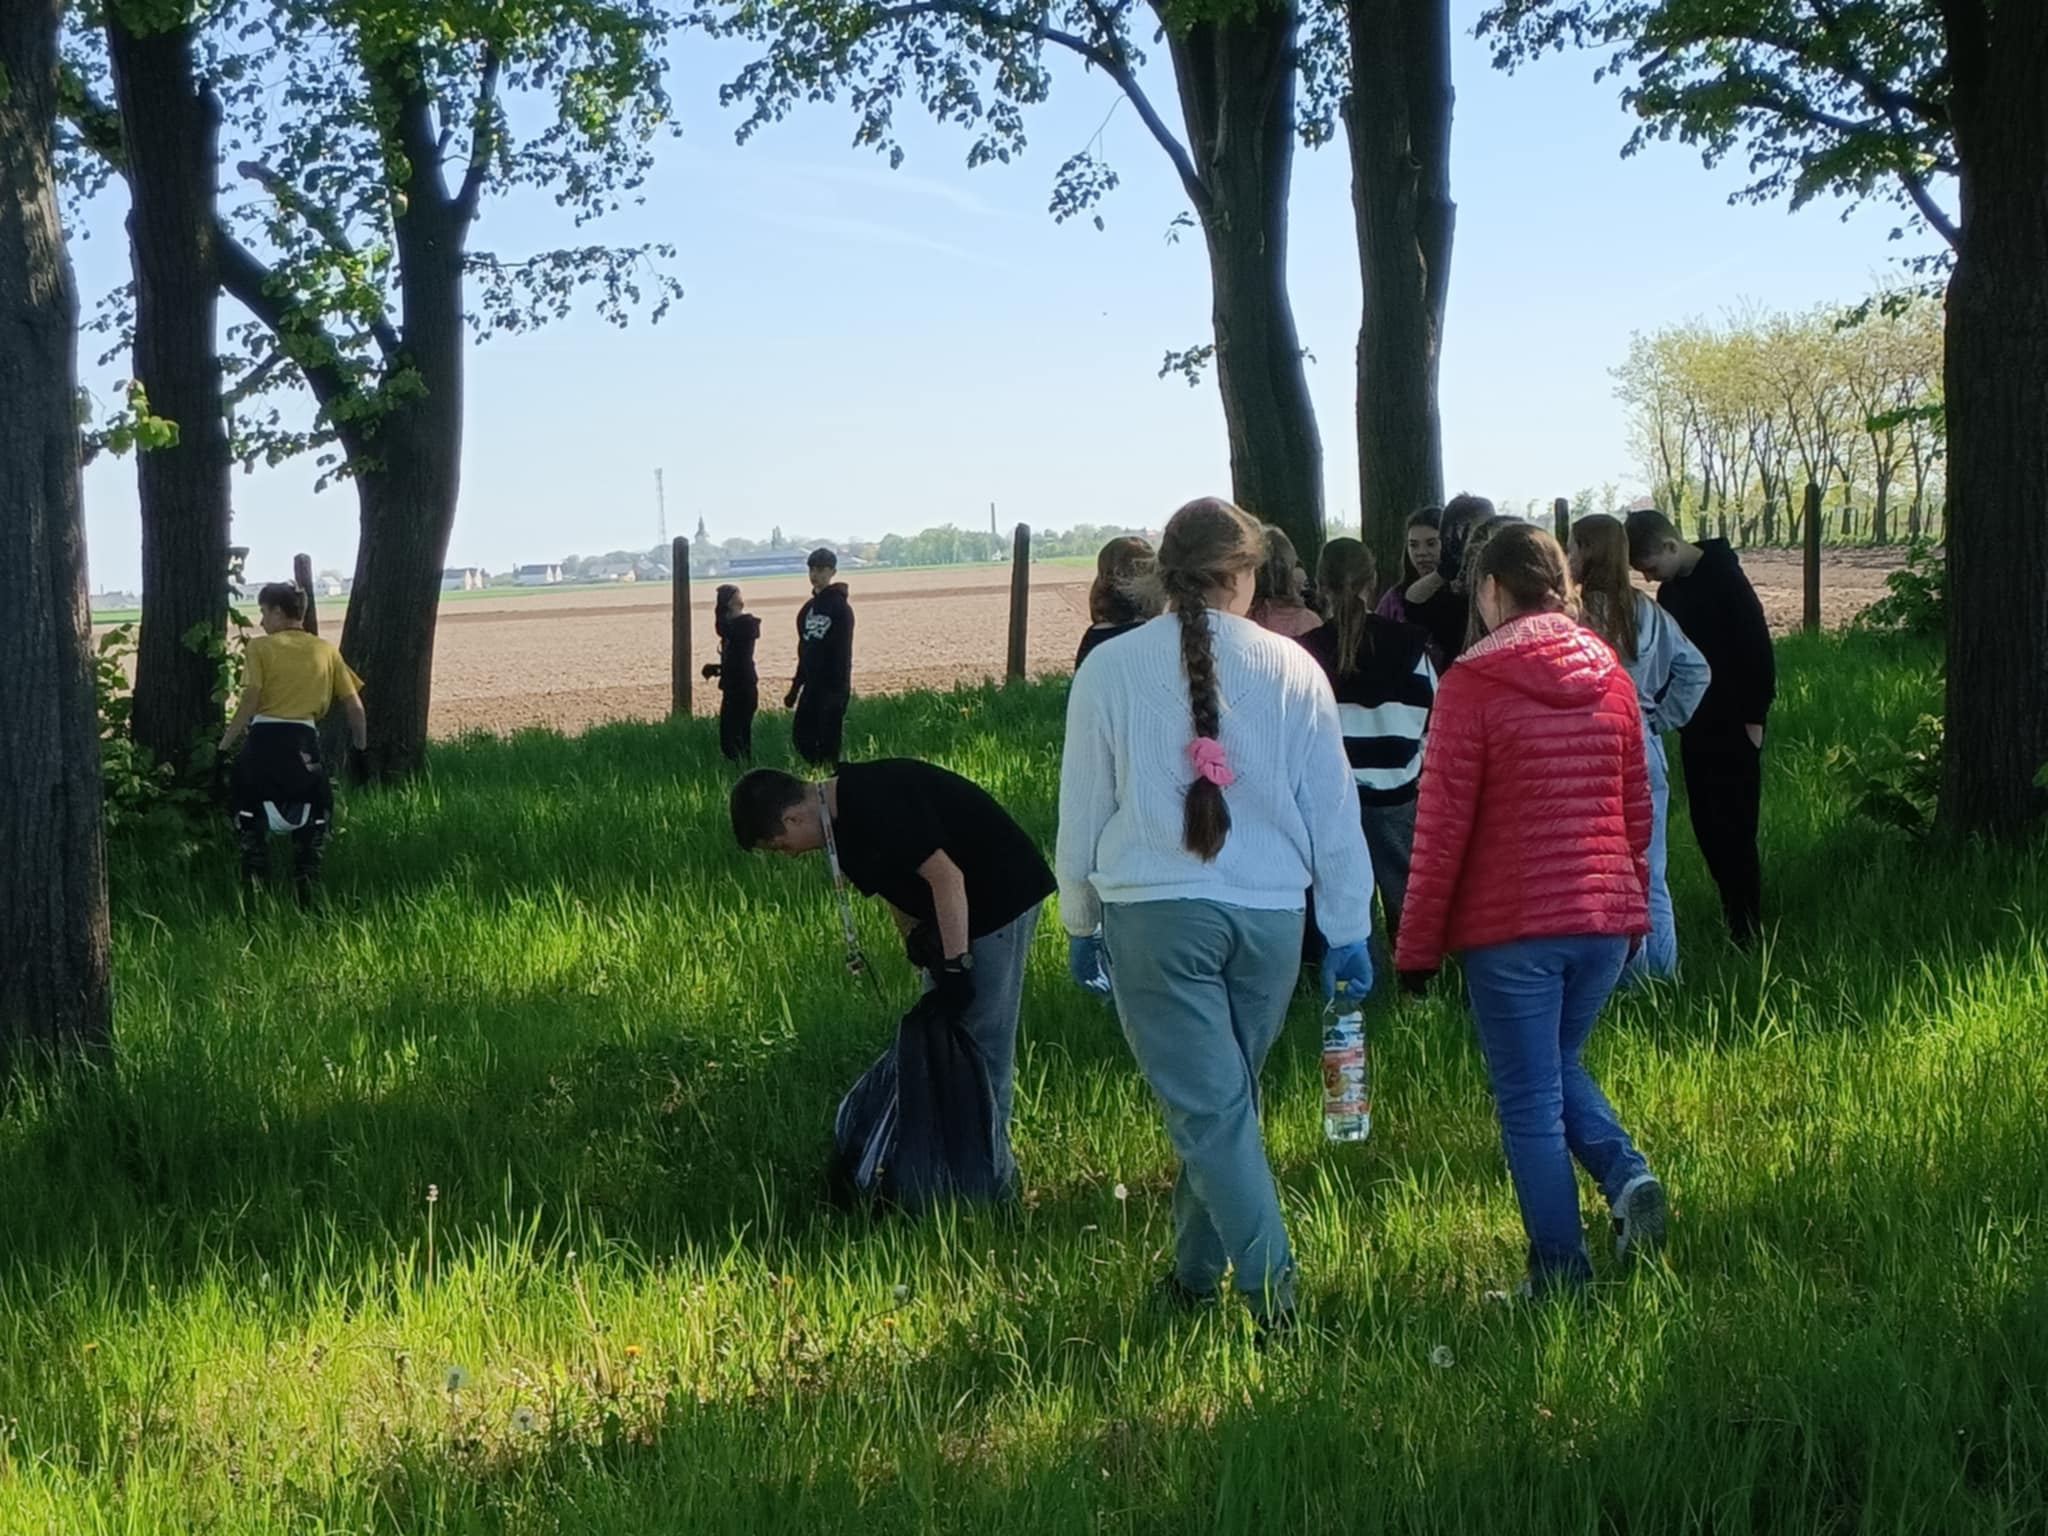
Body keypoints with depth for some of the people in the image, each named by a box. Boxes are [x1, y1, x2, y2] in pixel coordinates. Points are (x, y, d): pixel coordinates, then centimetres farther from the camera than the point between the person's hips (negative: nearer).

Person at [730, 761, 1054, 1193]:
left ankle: (989, 1172, 0)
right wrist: (919, 948, 4)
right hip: (961, 908, 10)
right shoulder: (846, 813, 5)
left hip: (1001, 895, -10)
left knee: (982, 1040, -7)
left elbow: (945, 877, -29)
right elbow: (899, 889, 13)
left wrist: (955, 963, -26)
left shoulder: (873, 807, -26)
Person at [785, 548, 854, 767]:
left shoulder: (840, 608, -10)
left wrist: (839, 689, -20)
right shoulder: (809, 608, 13)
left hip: (832, 685, -8)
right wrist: (795, 687, 18)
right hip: (812, 684, 8)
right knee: (801, 736, 7)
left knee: (829, 740, -5)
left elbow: (843, 653, -15)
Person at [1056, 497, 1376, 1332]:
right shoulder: (1291, 668, 1)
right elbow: (1333, 811, 5)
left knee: (1207, 1107, -2)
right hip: (1269, 916, 2)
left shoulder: (1110, 671, -2)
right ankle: (1196, 1268, 28)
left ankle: (1271, 1289, -10)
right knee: (1224, 1099, 17)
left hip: (1153, 915, -2)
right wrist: (1348, 931, 13)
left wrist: (1080, 922, 18)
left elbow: (1081, 810, 5)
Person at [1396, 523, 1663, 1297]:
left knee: (1529, 1101, 4)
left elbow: (1441, 828, -9)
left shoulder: (1472, 685, -9)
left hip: (1511, 924, -5)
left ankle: (1561, 1276, 5)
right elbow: (1636, 809, 13)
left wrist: (1416, 944, -2)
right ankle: (1628, 1175, 0)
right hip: (1605, 916, 5)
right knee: (1559, 1066, 23)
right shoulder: (1611, 678, 6)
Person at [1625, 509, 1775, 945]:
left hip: (1733, 725, -8)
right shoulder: (1671, 591, 9)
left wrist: (1755, 717, -16)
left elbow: (1757, 648, -16)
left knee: (1734, 827, -6)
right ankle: (1733, 911, 17)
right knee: (1706, 824, 9)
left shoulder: (1724, 578, -15)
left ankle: (1747, 926, -1)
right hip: (1696, 725, 8)